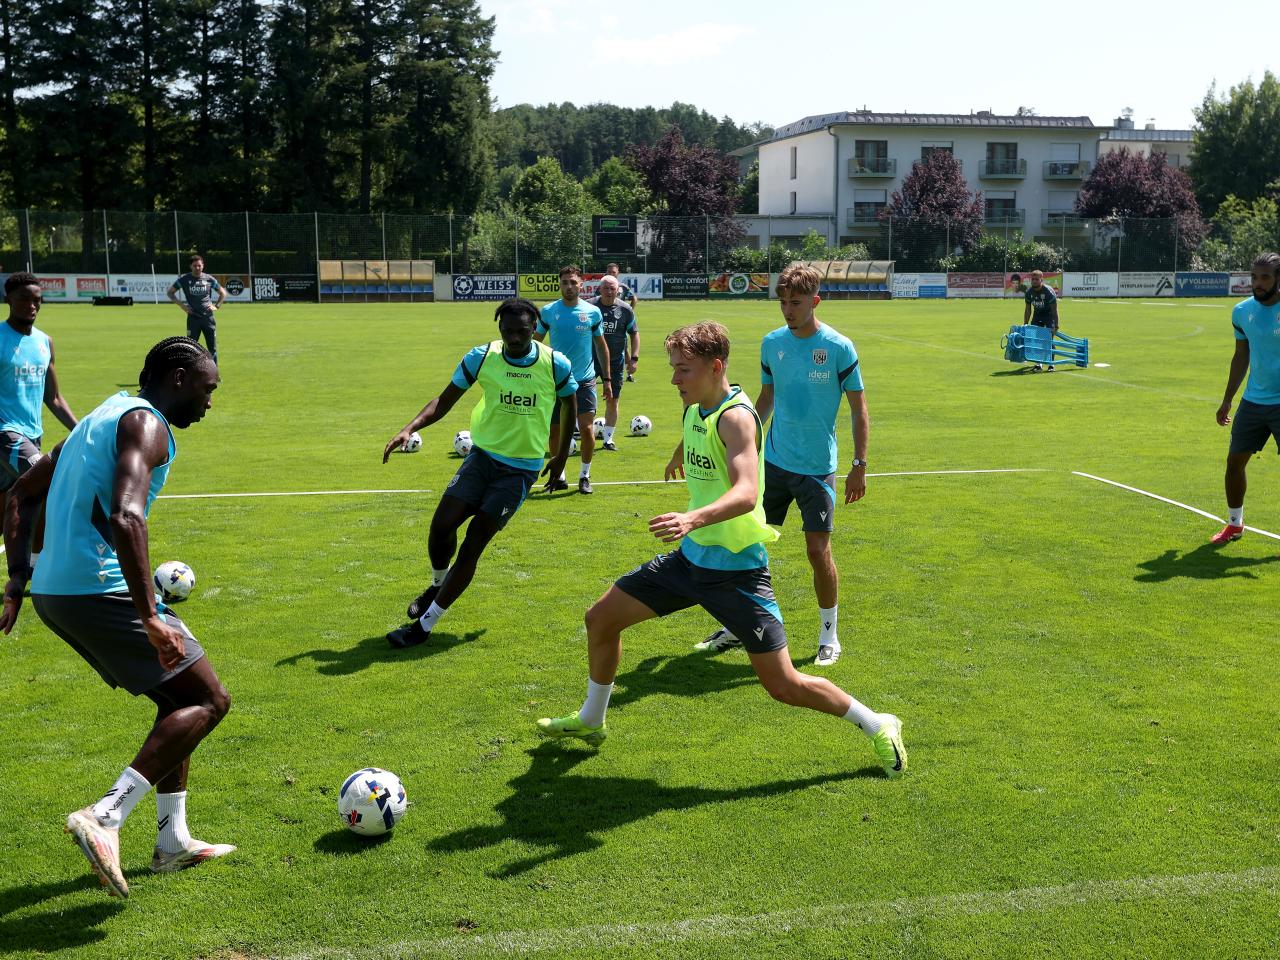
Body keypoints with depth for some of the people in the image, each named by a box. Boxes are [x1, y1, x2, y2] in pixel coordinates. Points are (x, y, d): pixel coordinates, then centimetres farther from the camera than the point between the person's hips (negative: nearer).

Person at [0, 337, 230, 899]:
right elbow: (126, 518, -26)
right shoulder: (145, 423, -10)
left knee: (179, 699, 20)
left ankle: (174, 842, 23)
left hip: (53, 591, 10)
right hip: (99, 592, -10)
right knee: (208, 701, -3)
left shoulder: (103, 417, 21)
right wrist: (150, 618, -28)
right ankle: (105, 817, -14)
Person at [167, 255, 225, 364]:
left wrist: (217, 306, 5)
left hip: (208, 317, 2)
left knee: (213, 348, 3)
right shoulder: (184, 279, 1)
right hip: (193, 318, -2)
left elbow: (223, 293, 18)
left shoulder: (209, 279, 5)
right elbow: (170, 292, 11)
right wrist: (181, 305, 1)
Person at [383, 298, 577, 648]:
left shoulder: (555, 364, -11)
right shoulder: (481, 357, -8)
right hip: (483, 456, 2)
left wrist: (561, 456, 11)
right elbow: (445, 400, -2)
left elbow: (568, 405, 8)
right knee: (441, 525, -11)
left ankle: (424, 625, 3)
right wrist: (409, 429, -18)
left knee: (472, 546, -7)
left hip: (521, 469, -2)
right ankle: (437, 586, 24)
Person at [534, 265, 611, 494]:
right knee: (555, 431, 7)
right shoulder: (548, 312, 0)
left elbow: (601, 345, 10)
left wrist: (607, 379, 8)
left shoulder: (593, 312, 1)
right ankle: (559, 476, 24)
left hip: (585, 380, -1)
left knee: (586, 428, -9)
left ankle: (585, 476, 9)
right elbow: (535, 343, 8)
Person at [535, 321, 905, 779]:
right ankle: (591, 720, 34)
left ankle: (878, 726, 18)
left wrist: (693, 518, -55)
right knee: (601, 618, 10)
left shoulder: (735, 416, -23)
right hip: (692, 556, 8)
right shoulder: (695, 410, 2)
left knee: (785, 686, -5)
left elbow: (746, 493, -39)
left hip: (737, 570, -8)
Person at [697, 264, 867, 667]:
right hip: (773, 463, 4)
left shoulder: (839, 347, -9)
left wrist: (859, 465, -9)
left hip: (818, 468, -4)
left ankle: (829, 635, 14)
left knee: (818, 549, -5)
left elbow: (859, 410, -5)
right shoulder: (772, 343, 3)